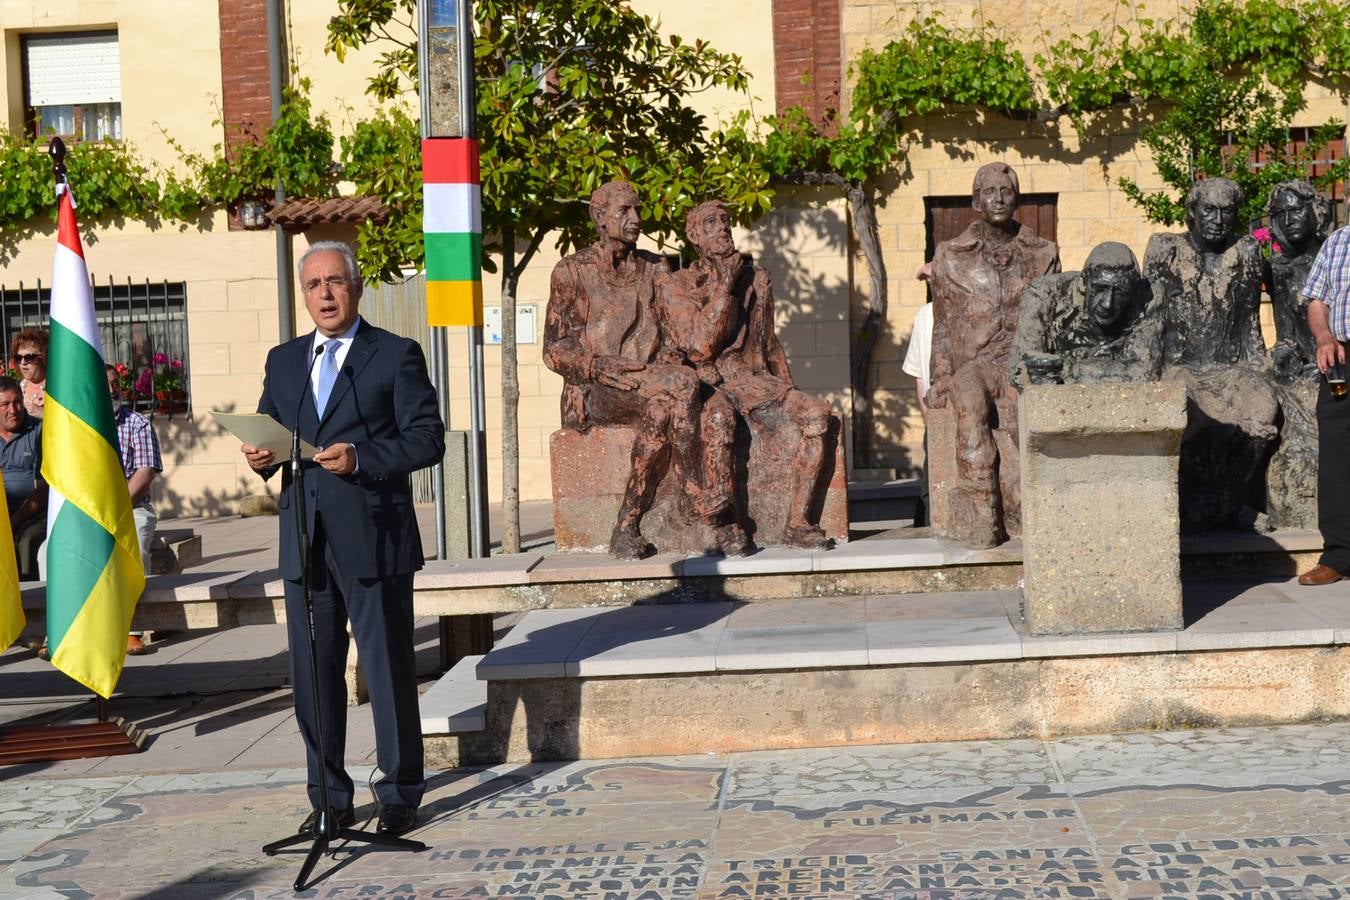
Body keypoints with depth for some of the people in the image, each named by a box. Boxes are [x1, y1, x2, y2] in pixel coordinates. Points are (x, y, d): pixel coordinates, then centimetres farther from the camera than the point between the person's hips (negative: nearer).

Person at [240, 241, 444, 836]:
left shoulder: (397, 356, 0)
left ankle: (400, 797, 16)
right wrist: (261, 455, -4)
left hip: (373, 540, -5)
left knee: (389, 671, 2)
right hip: (304, 542, 5)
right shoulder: (283, 361, 16)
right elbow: (267, 431, 19)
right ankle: (328, 799, 23)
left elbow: (428, 439, -6)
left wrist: (362, 458, -19)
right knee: (313, 676, 10)